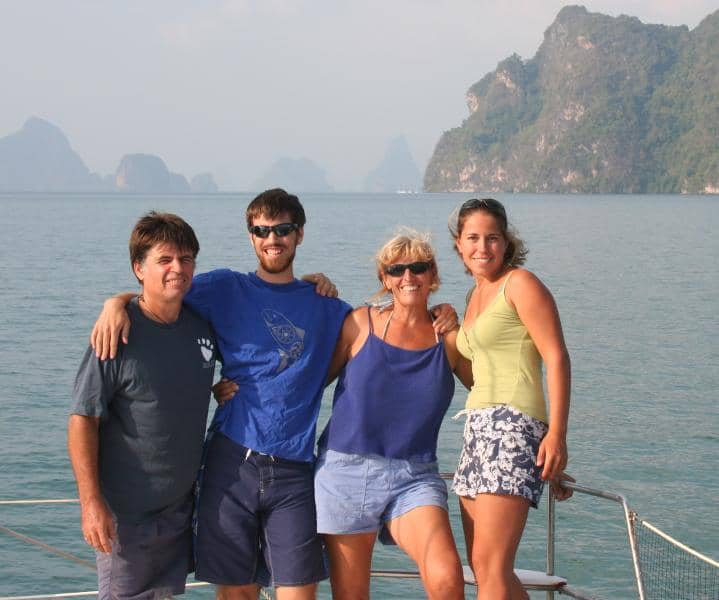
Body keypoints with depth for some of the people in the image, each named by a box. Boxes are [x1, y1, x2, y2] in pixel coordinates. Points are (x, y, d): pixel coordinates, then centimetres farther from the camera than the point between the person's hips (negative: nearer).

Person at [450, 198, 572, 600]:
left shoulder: (520, 284, -3)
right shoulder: (476, 295, 22)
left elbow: (557, 358, -12)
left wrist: (557, 434, -19)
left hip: (513, 427, -9)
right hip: (479, 429, 9)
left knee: (491, 567, -15)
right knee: (483, 567, 7)